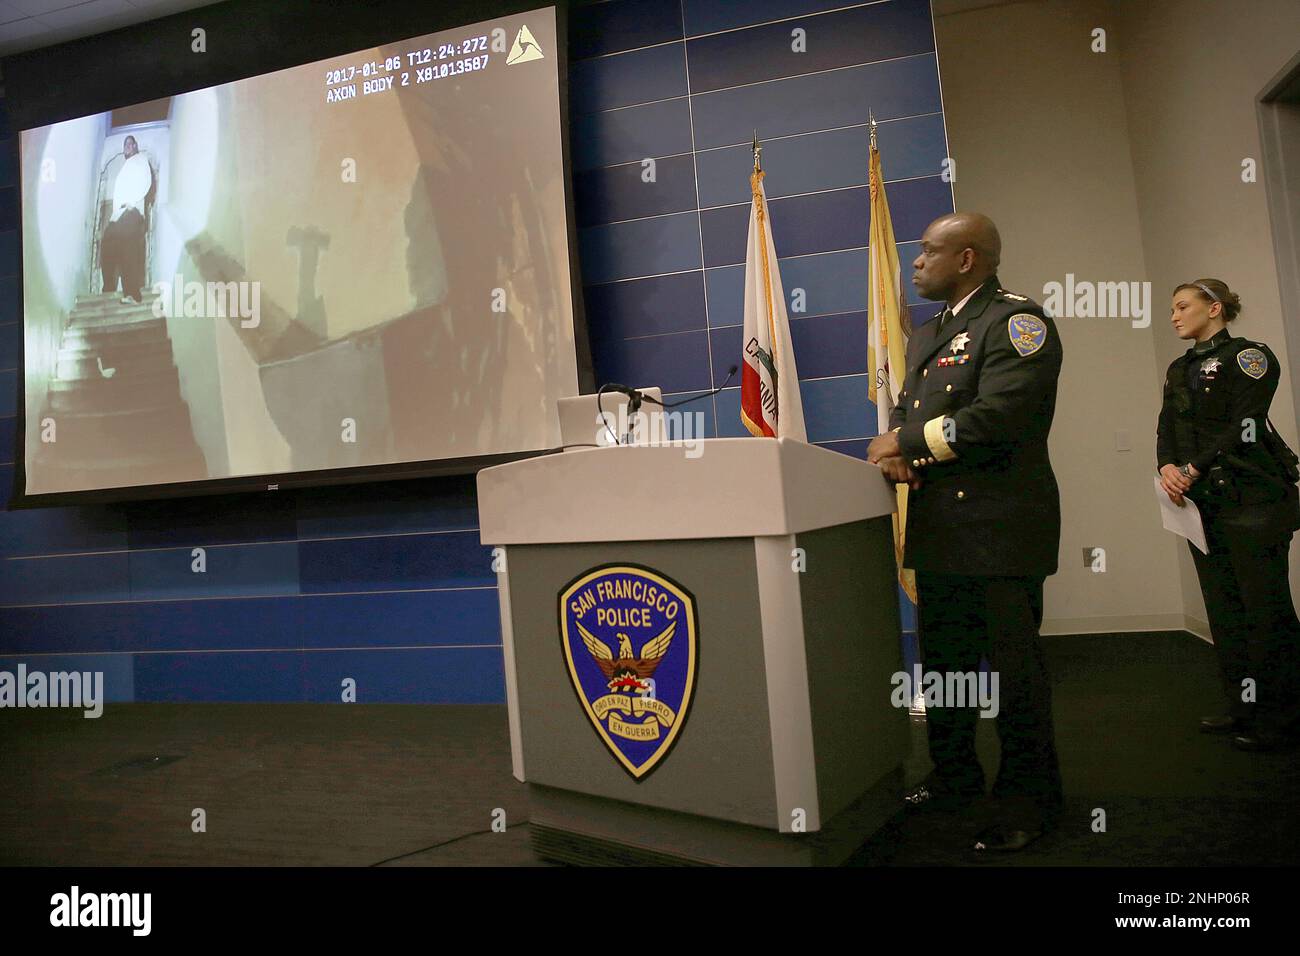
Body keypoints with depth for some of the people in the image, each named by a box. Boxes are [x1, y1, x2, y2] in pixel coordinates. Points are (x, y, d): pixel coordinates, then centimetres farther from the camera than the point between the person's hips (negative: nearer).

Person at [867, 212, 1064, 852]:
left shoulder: (1016, 321, -9)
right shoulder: (926, 336, 19)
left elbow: (997, 415, -22)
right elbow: (906, 411, 18)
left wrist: (908, 441, -13)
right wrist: (895, 449, -5)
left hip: (999, 528, -9)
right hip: (938, 528, 9)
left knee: (1012, 667, 1)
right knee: (941, 661, 17)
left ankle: (1027, 800, 17)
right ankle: (954, 778, 33)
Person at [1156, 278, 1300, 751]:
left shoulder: (1247, 355, -3)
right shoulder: (1180, 369, 19)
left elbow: (1244, 427, -13)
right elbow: (1167, 428, 11)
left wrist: (1193, 470, -16)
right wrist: (1168, 468, -8)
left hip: (1252, 500, -7)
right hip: (1203, 502, 7)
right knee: (1224, 609, 10)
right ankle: (1243, 707, 19)